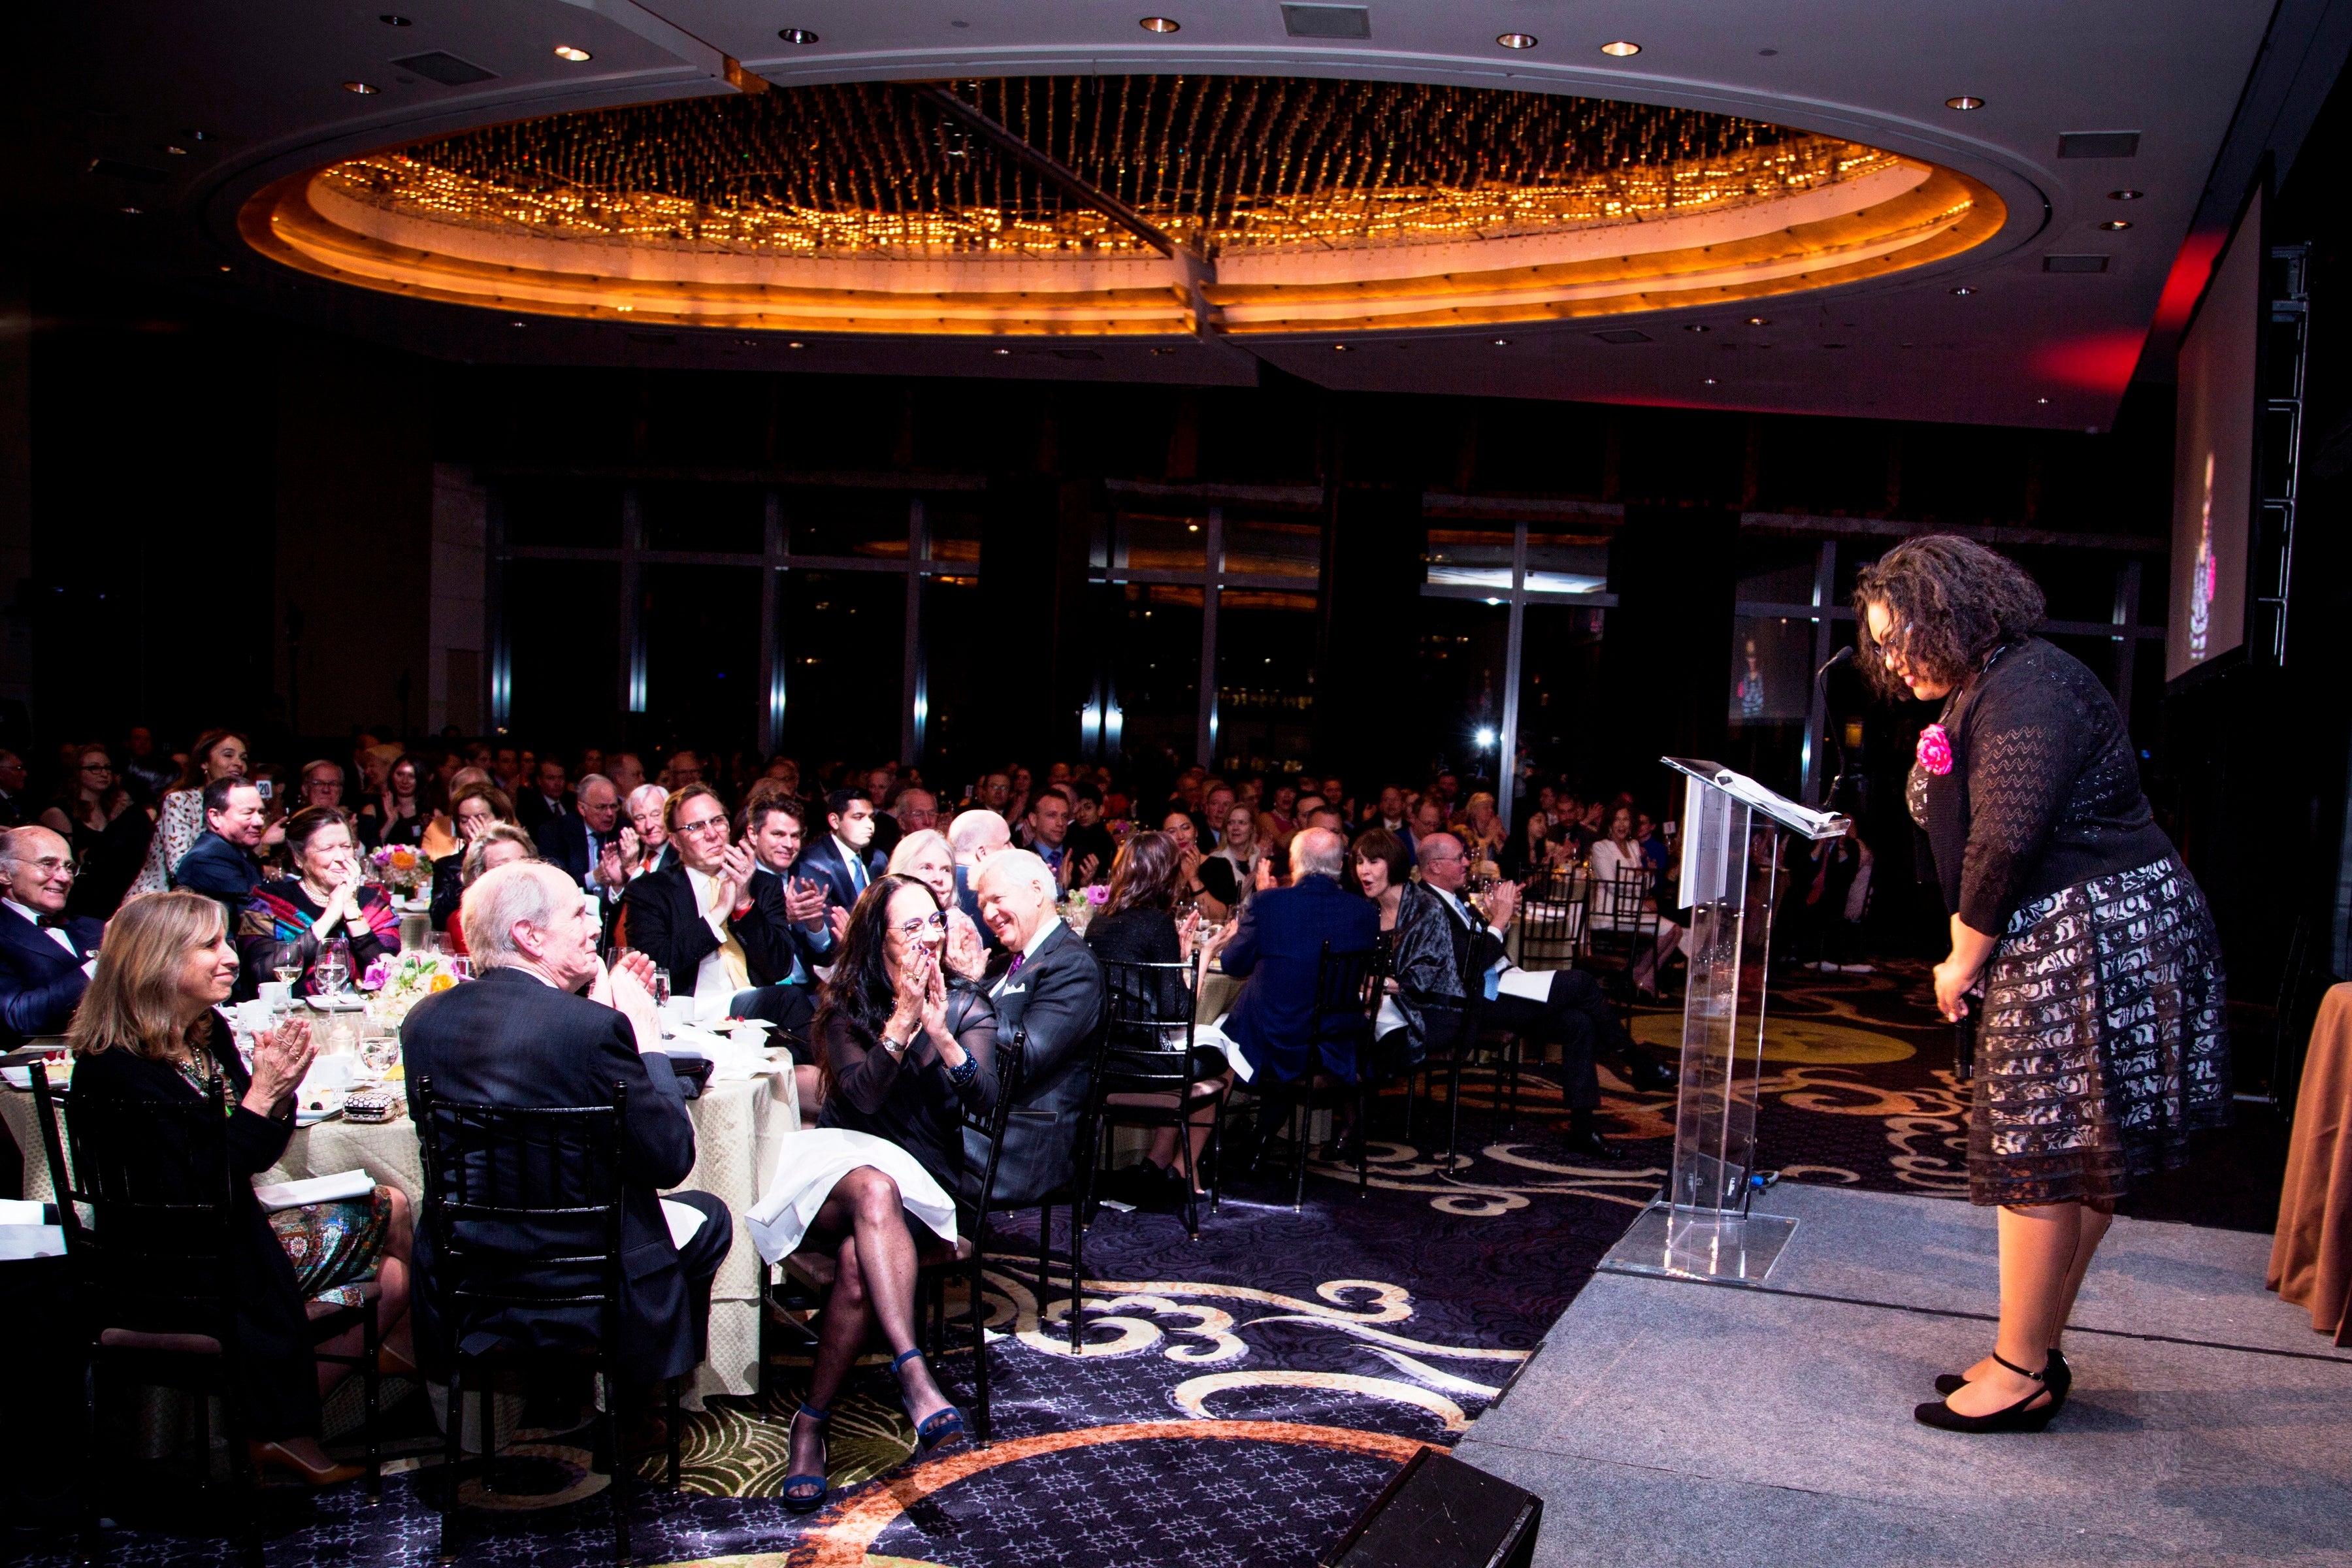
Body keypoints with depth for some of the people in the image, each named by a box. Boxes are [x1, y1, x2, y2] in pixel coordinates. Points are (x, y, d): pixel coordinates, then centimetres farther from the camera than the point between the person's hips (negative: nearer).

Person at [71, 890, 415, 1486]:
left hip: (230, 1231, 9)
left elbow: (257, 1154, 9)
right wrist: (260, 1095, -27)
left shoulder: (207, 1033, 5)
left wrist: (280, 1087, -10)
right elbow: (195, 1184, -26)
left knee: (391, 1210, 3)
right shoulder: (118, 1067, -22)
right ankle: (283, 1433, 4)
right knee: (389, 1281, -10)